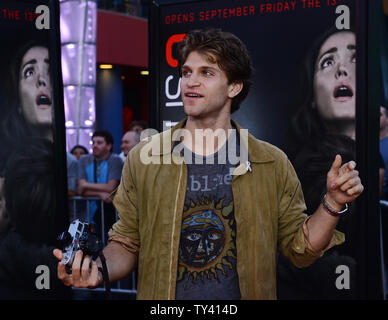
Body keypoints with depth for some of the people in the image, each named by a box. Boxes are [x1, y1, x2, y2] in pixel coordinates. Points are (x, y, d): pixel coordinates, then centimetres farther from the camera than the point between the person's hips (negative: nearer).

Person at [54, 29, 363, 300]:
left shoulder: (273, 164, -4)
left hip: (245, 294, 0)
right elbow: (127, 243, 0)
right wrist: (100, 269, -18)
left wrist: (333, 204, -13)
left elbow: (299, 248, 0)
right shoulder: (143, 158, -5)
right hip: (162, 300, 0)